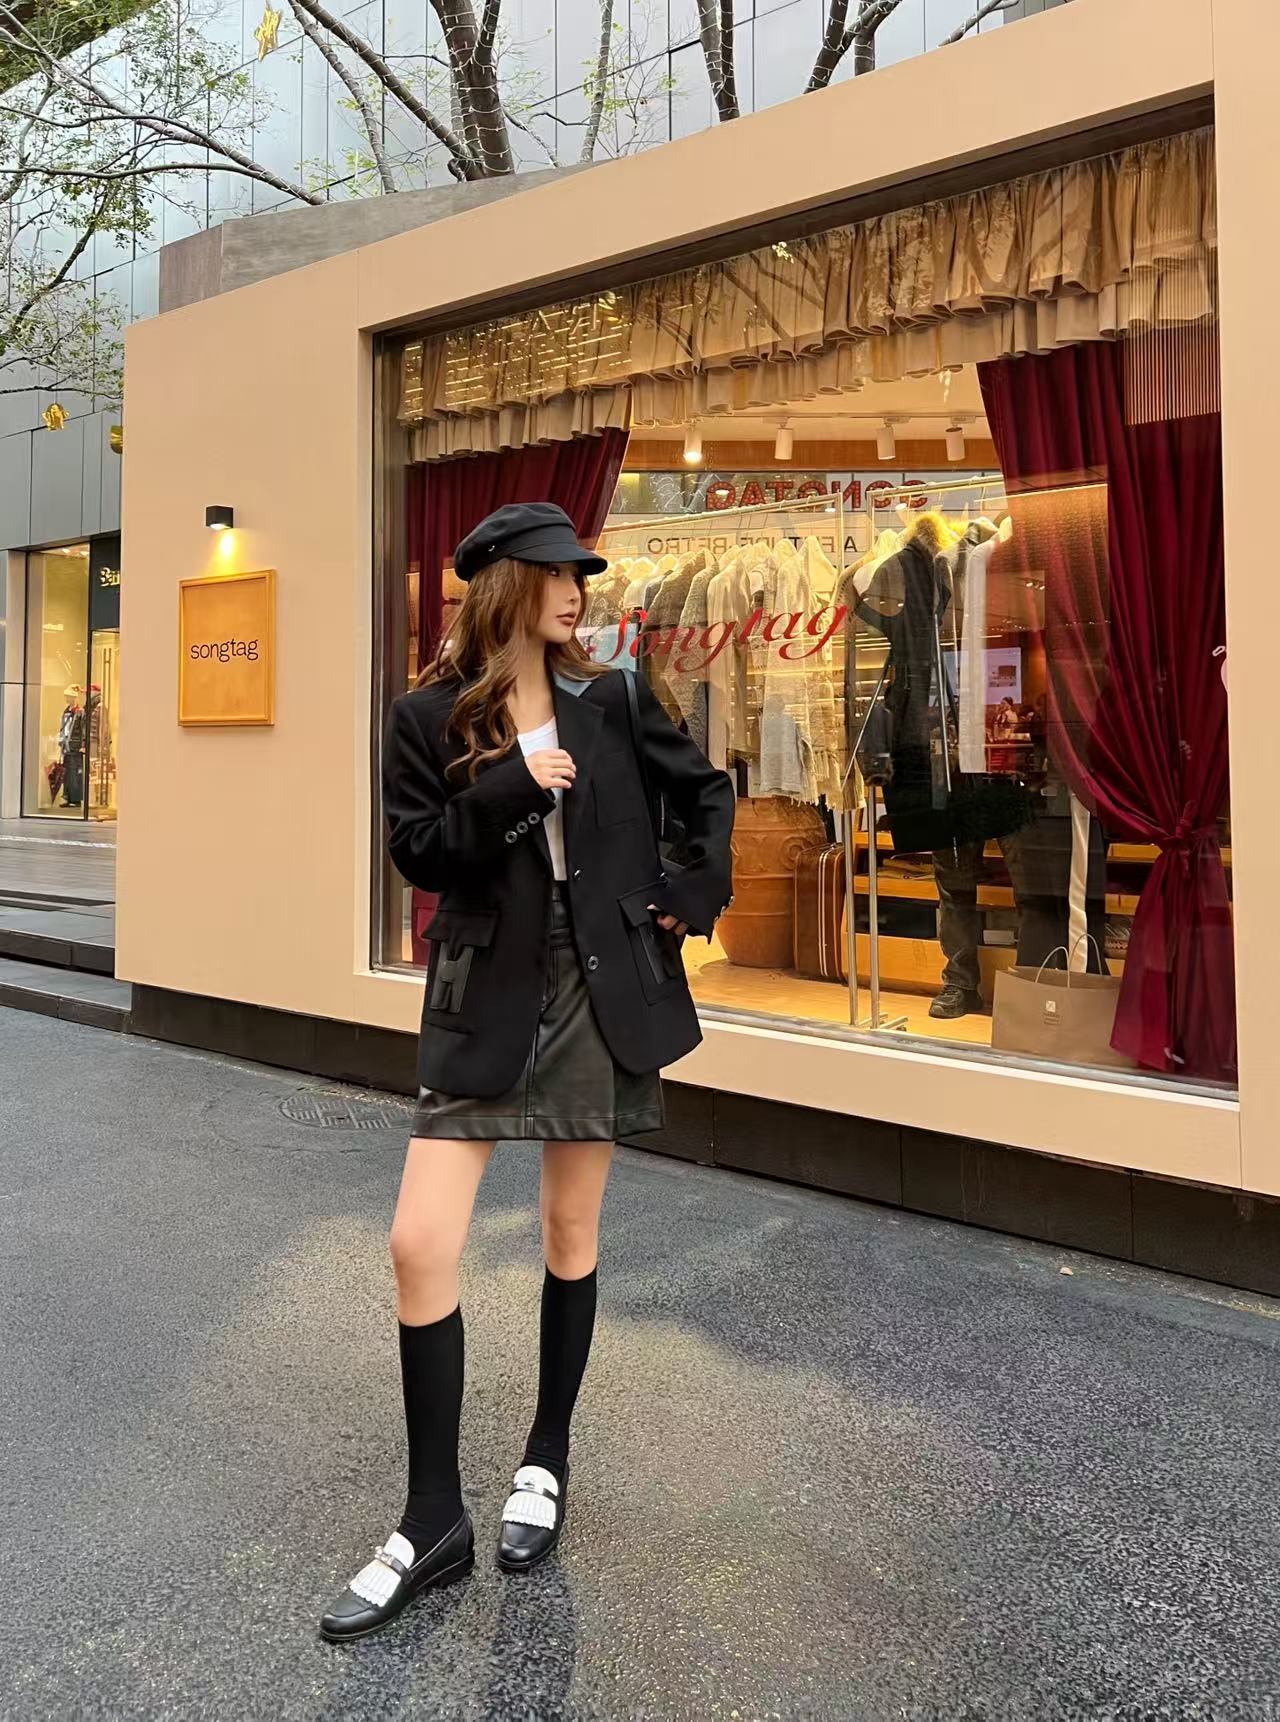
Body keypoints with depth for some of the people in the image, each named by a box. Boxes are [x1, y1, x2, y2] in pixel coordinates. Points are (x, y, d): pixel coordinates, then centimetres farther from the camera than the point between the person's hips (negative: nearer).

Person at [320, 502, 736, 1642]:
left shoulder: (610, 700, 4)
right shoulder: (429, 716, -1)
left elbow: (707, 791, 14)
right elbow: (417, 852, -6)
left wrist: (694, 897, 6)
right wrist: (512, 787, -17)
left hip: (603, 989, 2)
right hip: (487, 998, -1)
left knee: (572, 1232, 11)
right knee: (421, 1244, -7)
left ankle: (546, 1465, 32)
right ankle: (434, 1523, 11)